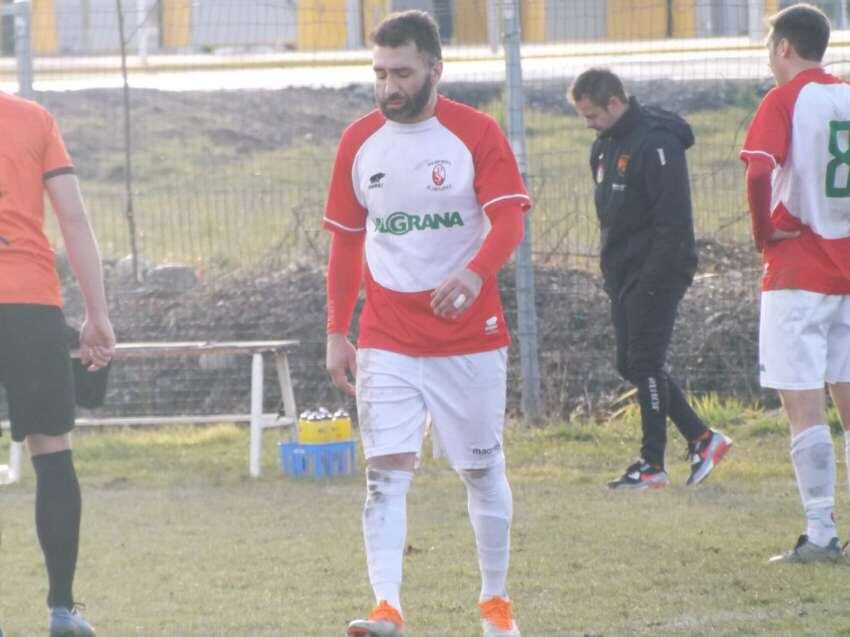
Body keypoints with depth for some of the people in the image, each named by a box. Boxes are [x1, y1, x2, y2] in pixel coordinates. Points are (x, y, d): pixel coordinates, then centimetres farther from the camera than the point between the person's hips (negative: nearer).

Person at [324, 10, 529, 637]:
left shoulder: (477, 133, -5)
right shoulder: (359, 141, 5)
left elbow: (509, 221, -14)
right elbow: (346, 242, 12)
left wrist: (475, 273, -34)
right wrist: (336, 332, 9)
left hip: (469, 337, -2)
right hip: (387, 342, 2)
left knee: (483, 469, 9)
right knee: (386, 471, -12)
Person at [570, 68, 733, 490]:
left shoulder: (656, 143, -16)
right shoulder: (605, 146, 13)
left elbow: (673, 220, -20)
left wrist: (653, 278, -22)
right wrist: (611, 272, 12)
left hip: (657, 274, -10)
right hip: (623, 275, 10)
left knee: (645, 362, -8)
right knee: (630, 364, 9)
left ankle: (652, 464, -2)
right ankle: (702, 439, 16)